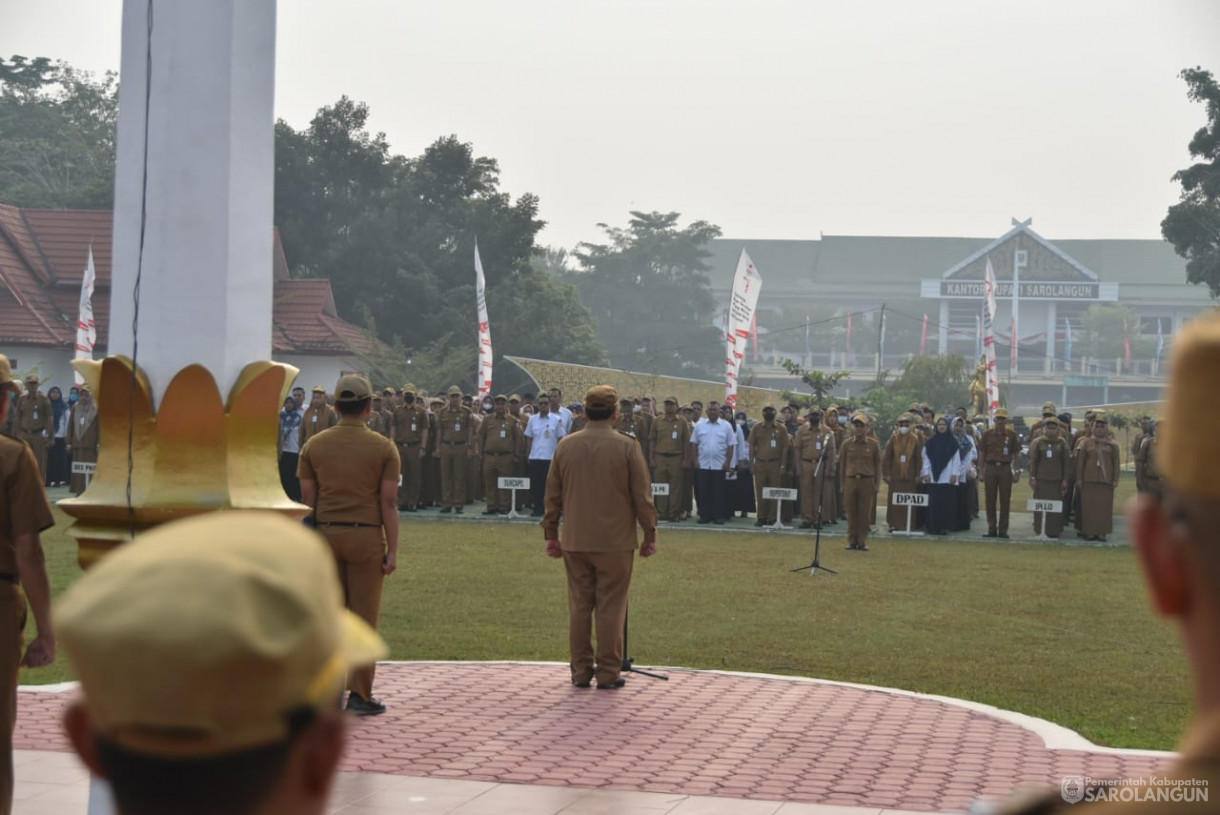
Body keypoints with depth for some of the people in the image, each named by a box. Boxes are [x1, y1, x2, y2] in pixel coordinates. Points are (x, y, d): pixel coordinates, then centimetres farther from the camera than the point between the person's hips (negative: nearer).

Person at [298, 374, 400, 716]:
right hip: (366, 536, -3)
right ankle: (360, 694, 4)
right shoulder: (383, 448, -3)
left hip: (325, 534, 3)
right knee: (363, 617, 2)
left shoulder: (313, 446, 4)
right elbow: (389, 502, -7)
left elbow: (307, 499, 4)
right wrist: (392, 550, -5)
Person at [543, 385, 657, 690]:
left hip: (575, 541, 3)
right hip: (615, 540, -3)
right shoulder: (627, 447, -8)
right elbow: (642, 496, -6)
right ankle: (608, 673, 5)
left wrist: (551, 534, 17)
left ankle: (581, 671, 14)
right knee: (610, 607, 2)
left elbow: (553, 495, 8)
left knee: (579, 606, 9)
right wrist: (650, 535, 4)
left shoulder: (566, 446, 3)